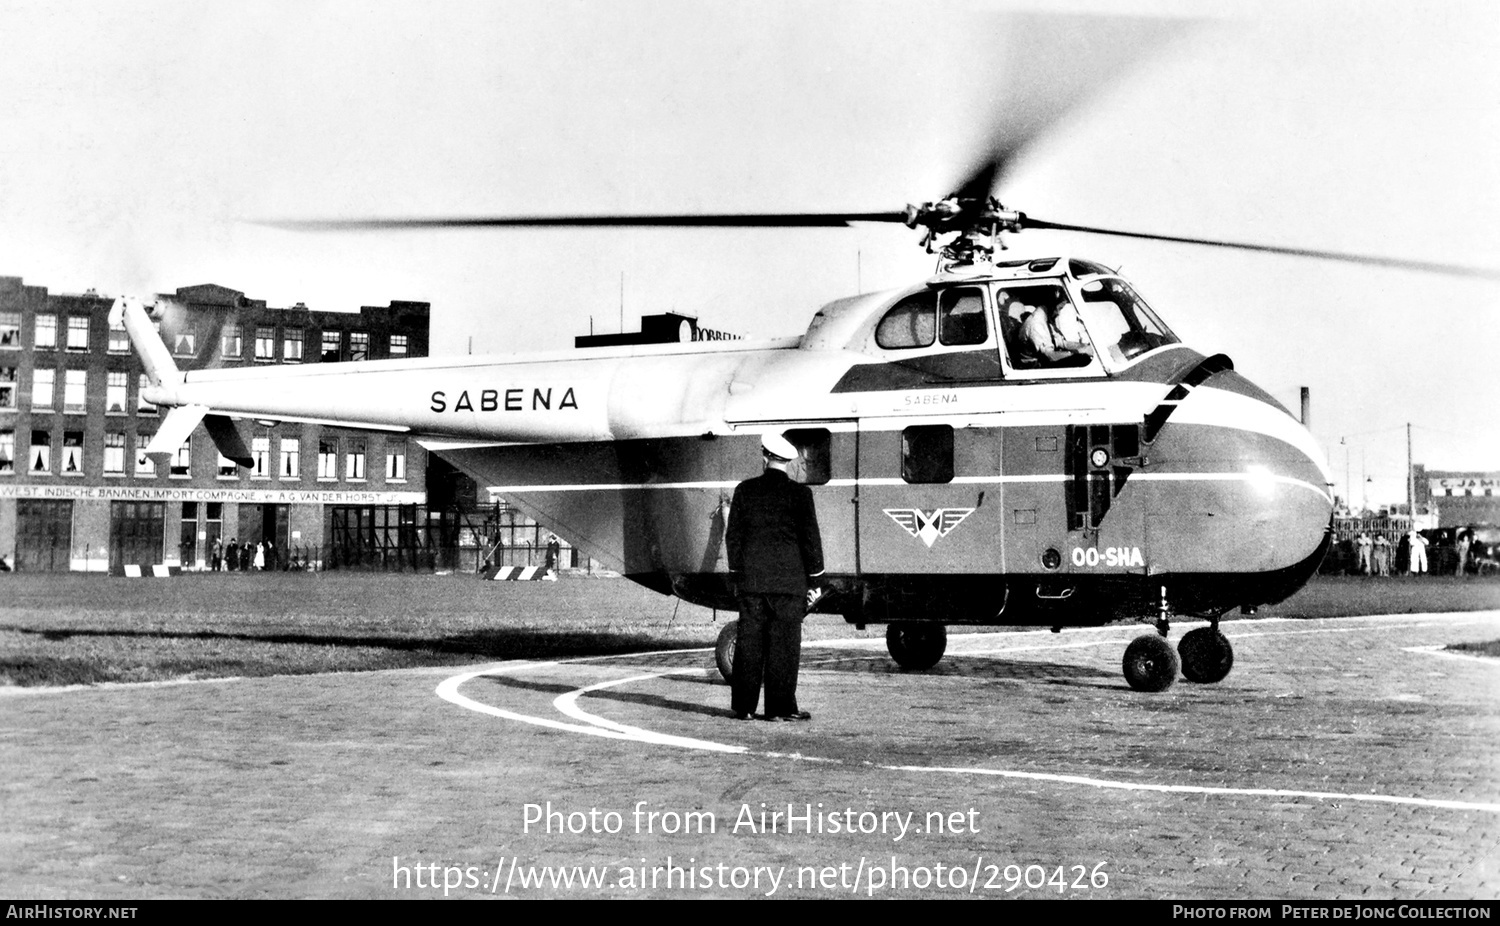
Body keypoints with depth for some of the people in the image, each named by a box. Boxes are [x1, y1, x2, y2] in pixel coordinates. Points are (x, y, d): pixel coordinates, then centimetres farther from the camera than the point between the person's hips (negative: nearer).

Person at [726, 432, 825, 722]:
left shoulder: (745, 490, 3)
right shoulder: (799, 493, -5)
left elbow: (733, 536, 6)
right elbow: (811, 539, -3)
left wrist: (735, 575, 14)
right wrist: (814, 580, 4)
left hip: (751, 579, 3)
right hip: (788, 579, -3)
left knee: (749, 642, 6)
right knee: (784, 643, 1)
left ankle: (743, 706, 9)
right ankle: (780, 707, 1)